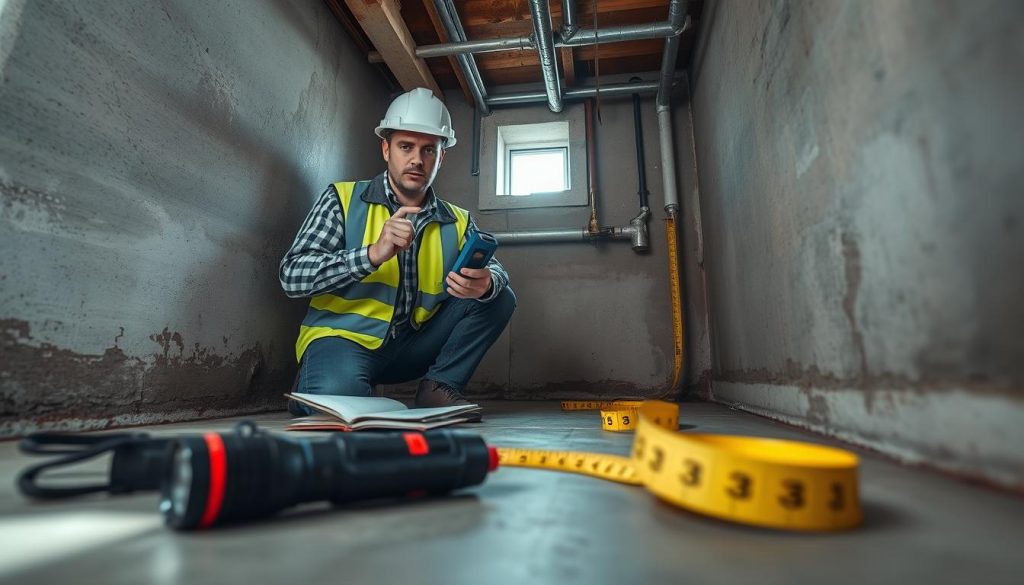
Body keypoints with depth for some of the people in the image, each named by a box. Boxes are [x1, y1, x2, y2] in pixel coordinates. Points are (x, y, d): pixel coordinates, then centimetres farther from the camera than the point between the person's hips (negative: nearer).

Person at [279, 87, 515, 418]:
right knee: (340, 394, -36)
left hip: (411, 347, 4)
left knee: (498, 298, -7)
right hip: (343, 339, -3)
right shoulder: (344, 199, -4)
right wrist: (374, 253, -26)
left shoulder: (457, 222, 6)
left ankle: (439, 386, -2)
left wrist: (486, 283, -31)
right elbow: (291, 277, -13)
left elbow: (495, 271, -5)